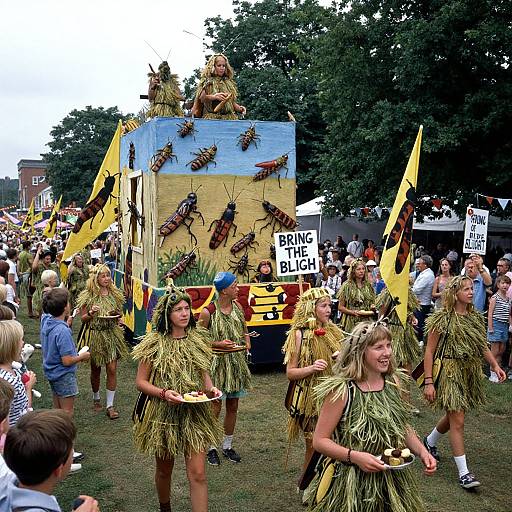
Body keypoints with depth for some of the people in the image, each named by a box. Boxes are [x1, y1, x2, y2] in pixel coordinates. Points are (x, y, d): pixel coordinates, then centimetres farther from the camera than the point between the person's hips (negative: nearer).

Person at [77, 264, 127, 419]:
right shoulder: (88, 296, -6)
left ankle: (110, 405, 4)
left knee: (112, 369, -4)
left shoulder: (115, 294, 5)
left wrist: (117, 316, -6)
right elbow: (83, 319, -2)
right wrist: (91, 313, -21)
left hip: (112, 335, 2)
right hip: (94, 335, -2)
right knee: (95, 369, 12)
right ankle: (96, 399, 35)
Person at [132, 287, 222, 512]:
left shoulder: (198, 339, 1)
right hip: (162, 414, -2)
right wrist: (164, 393, -23)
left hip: (195, 414, 2)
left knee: (197, 473, -4)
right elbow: (141, 382, -7)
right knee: (164, 470, 18)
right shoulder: (154, 343, -10)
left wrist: (210, 388, -8)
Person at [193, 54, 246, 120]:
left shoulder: (229, 82, 21)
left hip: (229, 117, 4)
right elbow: (202, 98, -7)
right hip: (211, 118, -4)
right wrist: (214, 96, -26)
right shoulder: (207, 81, 9)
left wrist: (239, 108, 4)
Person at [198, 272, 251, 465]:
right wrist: (218, 344, -19)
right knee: (215, 407, 1)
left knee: (232, 406, 13)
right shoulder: (208, 312, -16)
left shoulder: (237, 306, 1)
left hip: (237, 362, 6)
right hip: (217, 363, -5)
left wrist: (247, 341, -4)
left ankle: (227, 446, 30)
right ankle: (211, 447, 20)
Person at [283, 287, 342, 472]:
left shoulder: (332, 331, 6)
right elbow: (290, 372, -10)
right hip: (310, 398, -5)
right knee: (314, 447, 4)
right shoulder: (300, 334, -10)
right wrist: (311, 368, -25)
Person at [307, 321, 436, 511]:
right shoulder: (341, 390, -18)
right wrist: (354, 457, -26)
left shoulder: (395, 382, -2)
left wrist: (422, 451, -2)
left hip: (393, 480, 5)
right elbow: (320, 440, -15)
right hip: (350, 484, -5)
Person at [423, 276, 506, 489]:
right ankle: (463, 473, -1)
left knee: (453, 416, 19)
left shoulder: (475, 317, 7)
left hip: (470, 374, 7)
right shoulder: (442, 318, -12)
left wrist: (495, 365, -3)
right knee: (457, 421, -8)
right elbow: (429, 351, -12)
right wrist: (429, 382, -16)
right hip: (450, 373, -7)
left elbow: (482, 345, 14)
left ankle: (430, 441, 46)